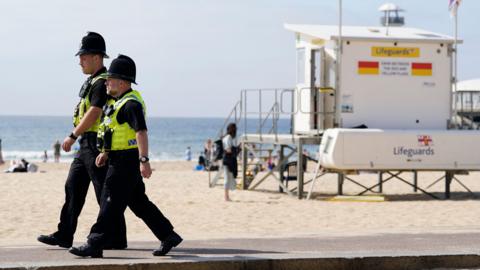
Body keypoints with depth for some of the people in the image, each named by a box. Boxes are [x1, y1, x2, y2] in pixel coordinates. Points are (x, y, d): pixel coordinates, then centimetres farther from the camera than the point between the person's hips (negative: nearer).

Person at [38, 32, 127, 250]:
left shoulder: (102, 83, -15)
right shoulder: (92, 81, 17)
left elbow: (93, 113, -22)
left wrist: (73, 136, -21)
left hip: (97, 144, -10)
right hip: (87, 145, 10)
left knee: (105, 193, -5)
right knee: (73, 187, 8)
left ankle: (117, 239, 1)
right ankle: (64, 235, 10)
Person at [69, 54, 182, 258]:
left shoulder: (131, 104, -17)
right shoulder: (119, 102, 16)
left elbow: (141, 132, -26)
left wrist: (144, 160, -32)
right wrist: (105, 152, 24)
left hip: (126, 162, -10)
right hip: (118, 159, 10)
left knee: (111, 203, -7)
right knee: (139, 203, 14)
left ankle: (94, 245, -5)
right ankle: (168, 237, 18)